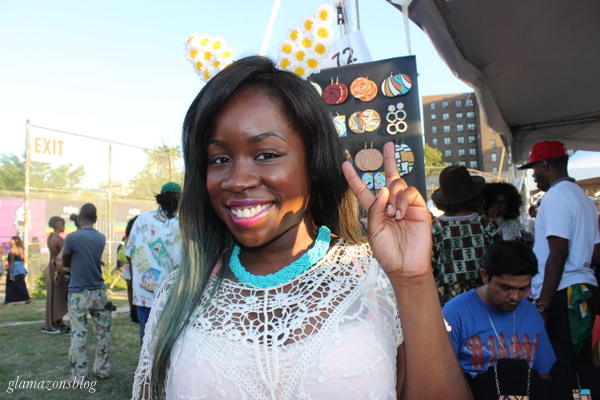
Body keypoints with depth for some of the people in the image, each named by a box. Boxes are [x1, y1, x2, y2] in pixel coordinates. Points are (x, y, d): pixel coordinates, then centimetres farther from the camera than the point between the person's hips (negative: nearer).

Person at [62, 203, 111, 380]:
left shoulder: (72, 237, -10)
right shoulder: (102, 238, 2)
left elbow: (65, 262, 2)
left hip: (78, 293, -4)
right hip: (99, 292, 4)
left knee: (78, 334, 1)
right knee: (103, 331, 12)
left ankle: (78, 376, 6)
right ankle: (102, 370, 21)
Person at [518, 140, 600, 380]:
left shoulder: (556, 196, -12)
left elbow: (558, 254, -20)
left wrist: (543, 304, -19)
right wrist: (537, 249, 27)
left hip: (562, 295, -10)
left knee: (560, 371, -5)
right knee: (580, 366, 15)